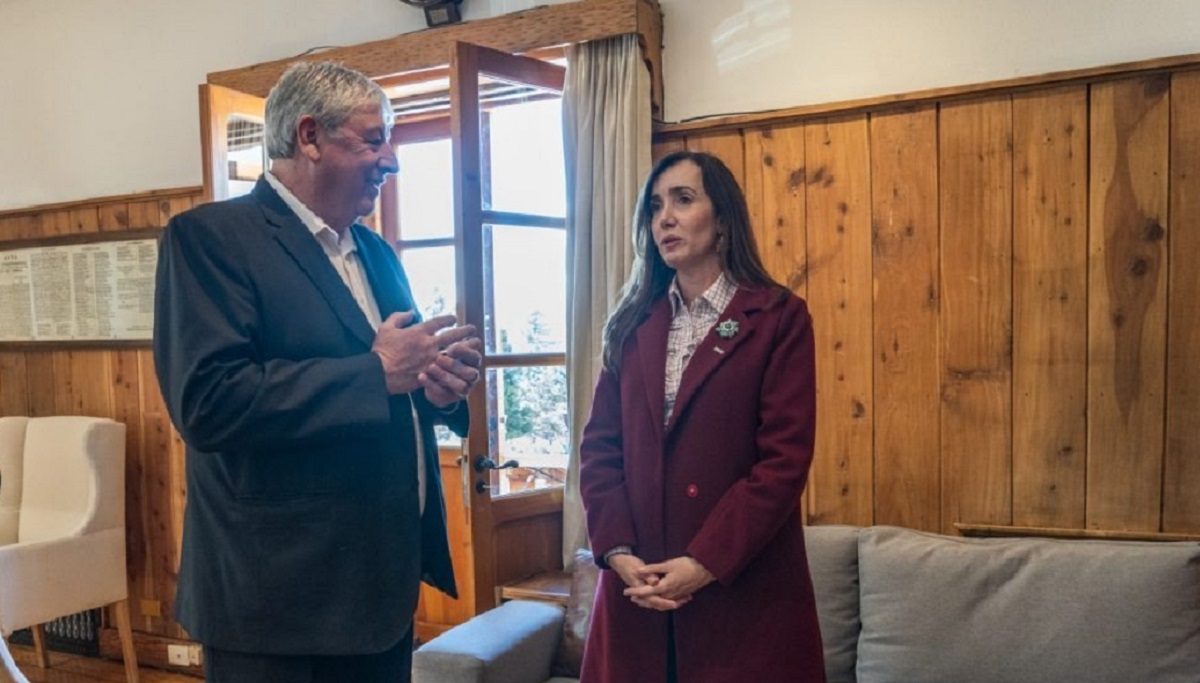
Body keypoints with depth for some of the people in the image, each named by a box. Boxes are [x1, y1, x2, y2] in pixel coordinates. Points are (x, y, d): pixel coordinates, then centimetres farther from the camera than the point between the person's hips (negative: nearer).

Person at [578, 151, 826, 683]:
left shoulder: (779, 317, -3)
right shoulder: (633, 323, 9)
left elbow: (785, 458, -10)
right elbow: (600, 445, 5)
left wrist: (705, 564, -15)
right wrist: (617, 551, -9)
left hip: (743, 587, -3)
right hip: (638, 584, 4)